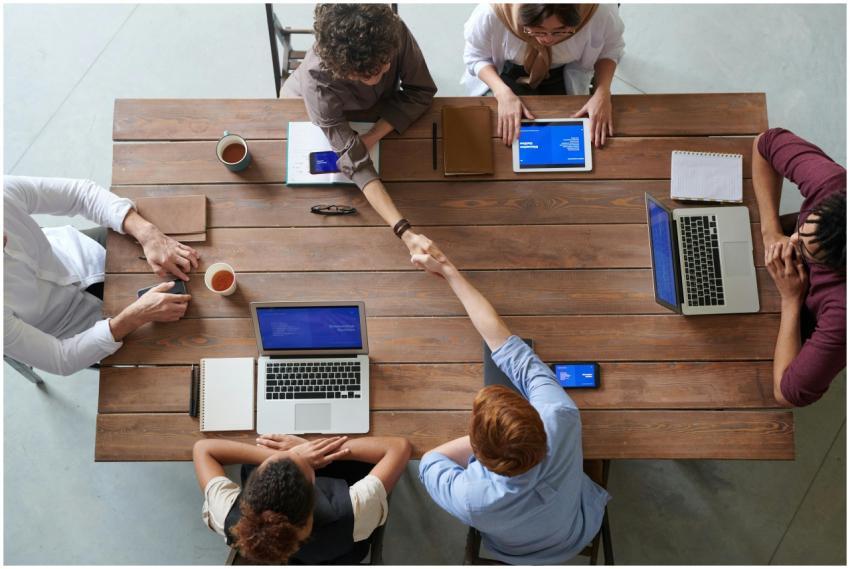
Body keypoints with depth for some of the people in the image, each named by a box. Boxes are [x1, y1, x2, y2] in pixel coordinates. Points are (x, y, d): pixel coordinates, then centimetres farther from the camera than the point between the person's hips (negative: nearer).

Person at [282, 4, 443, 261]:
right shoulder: (316, 80, -47)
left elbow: (421, 92, -25)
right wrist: (405, 232, -59)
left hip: (376, 106, 3)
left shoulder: (395, 32, -41)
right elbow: (357, 164, -50)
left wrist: (373, 136, -38)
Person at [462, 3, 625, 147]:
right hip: (510, 72, -1)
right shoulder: (492, 12, -40)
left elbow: (610, 48, -14)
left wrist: (603, 93, -30)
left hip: (565, 73, 1)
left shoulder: (601, 10, -36)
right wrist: (503, 93, -36)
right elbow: (476, 57, -20)